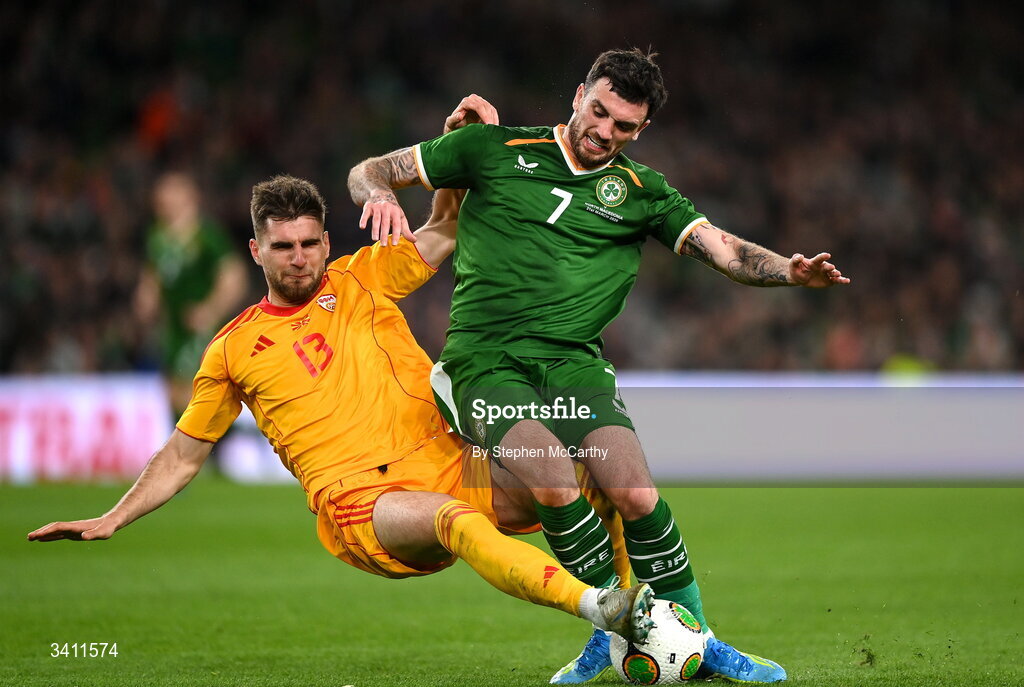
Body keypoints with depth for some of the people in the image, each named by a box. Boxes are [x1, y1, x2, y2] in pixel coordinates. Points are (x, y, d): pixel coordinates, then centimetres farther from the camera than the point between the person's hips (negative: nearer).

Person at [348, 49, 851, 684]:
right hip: (483, 360, -2)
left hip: (571, 361, 2)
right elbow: (371, 171, 13)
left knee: (636, 493, -20)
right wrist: (381, 195, -10)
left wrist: (791, 271, -14)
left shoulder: (640, 191, 15)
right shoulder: (497, 150, 9)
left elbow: (725, 250, 5)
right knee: (555, 482, -28)